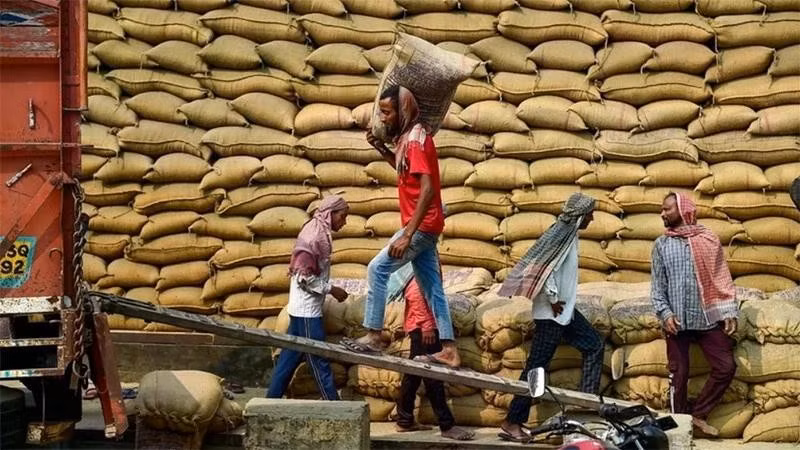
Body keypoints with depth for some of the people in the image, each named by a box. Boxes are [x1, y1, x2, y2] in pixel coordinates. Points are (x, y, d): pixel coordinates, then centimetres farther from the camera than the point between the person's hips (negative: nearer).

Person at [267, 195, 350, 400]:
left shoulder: (318, 232, 12)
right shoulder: (314, 234, -17)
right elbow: (304, 277, -21)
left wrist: (330, 290, 12)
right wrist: (331, 289, -13)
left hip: (303, 308, 9)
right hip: (307, 309, -9)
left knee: (290, 357, 12)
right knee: (319, 360, -5)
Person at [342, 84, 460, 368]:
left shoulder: (415, 139, -18)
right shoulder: (409, 137, 12)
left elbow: (427, 190, -26)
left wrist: (407, 235, -29)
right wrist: (381, 149, 15)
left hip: (421, 226, -10)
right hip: (423, 226, 10)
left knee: (377, 269, -10)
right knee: (432, 287, 9)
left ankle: (373, 336, -8)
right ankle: (449, 351, 10)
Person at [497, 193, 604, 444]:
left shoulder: (570, 234, 10)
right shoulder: (561, 234, -18)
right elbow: (545, 267, -25)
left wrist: (559, 300, 12)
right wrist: (553, 299, -18)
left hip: (565, 310, 10)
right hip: (551, 312, -10)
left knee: (594, 345, 15)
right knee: (537, 365, -6)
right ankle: (512, 423, -1)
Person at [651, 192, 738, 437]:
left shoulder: (709, 239, 3)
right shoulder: (661, 244, 4)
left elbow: (722, 278, 4)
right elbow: (657, 284, 3)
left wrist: (729, 311, -3)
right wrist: (665, 313, -11)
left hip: (709, 317, 1)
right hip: (677, 319, -1)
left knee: (726, 367, -2)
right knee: (678, 374, 3)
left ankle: (698, 415, 13)